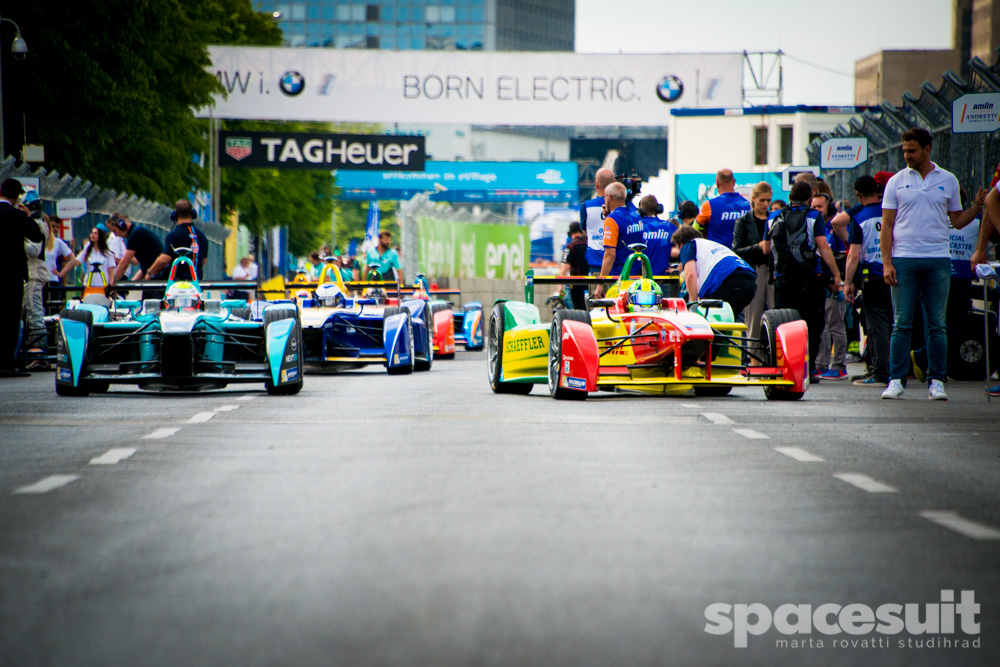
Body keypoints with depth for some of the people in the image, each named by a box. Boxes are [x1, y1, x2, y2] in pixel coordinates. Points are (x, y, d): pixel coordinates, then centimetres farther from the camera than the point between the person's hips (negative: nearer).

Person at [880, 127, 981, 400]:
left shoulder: (948, 181, 9)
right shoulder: (896, 181, 6)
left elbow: (957, 221, 14)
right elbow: (886, 225, 4)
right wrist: (887, 262, -5)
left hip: (938, 260, 1)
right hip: (904, 259, -1)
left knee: (937, 325, 2)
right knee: (901, 324, -2)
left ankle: (936, 381, 6)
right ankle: (896, 380, 2)